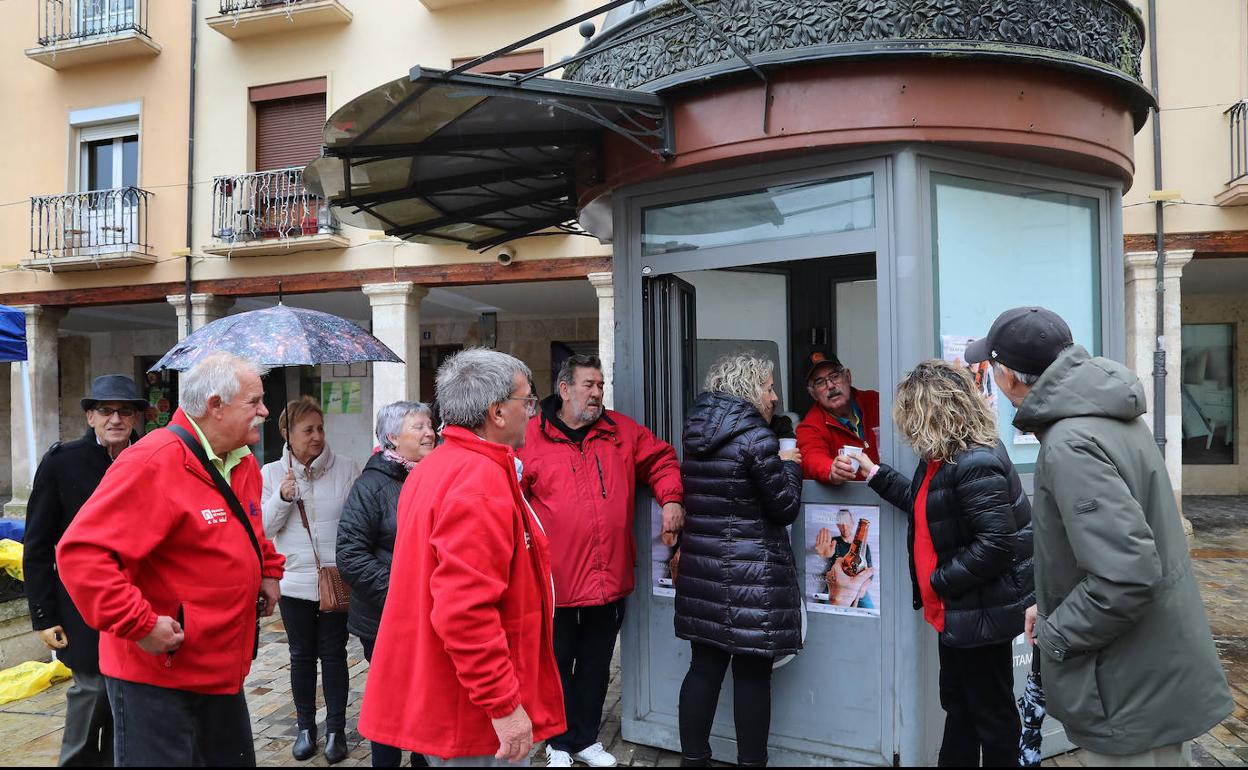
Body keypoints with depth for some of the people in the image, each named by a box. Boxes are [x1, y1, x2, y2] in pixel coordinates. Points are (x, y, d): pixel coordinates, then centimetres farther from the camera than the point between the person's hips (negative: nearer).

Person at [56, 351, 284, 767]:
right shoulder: (153, 463, -22)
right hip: (156, 676, -8)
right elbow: (80, 553, -26)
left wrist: (268, 570, 12)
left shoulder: (244, 464, 6)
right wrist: (139, 624, -27)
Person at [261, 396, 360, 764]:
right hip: (294, 581, 2)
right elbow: (264, 527, 0)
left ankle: (336, 730, 21)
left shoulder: (347, 469, -6)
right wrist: (282, 498, -16)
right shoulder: (271, 473, 1)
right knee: (302, 655, 15)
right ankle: (305, 728, 30)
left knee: (334, 655, 8)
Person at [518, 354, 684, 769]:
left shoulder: (621, 431, 5)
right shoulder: (530, 437, -7)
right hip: (556, 579, -3)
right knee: (558, 664, 13)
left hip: (611, 576, 4)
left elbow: (660, 459, 13)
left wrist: (671, 498, -3)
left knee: (596, 664, 18)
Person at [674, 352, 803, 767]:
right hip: (752, 577, -7)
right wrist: (790, 466, 7)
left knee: (705, 665, 13)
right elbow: (785, 507, -8)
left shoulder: (696, 433, 8)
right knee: (752, 673, 5)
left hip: (701, 571, 7)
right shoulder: (756, 438, -15)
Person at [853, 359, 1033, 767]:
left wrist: (940, 581, -19)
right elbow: (924, 505, 19)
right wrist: (874, 472, 19)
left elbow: (995, 543, -29)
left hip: (982, 613, -10)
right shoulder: (943, 456, 6)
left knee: (991, 716, 8)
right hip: (956, 610, 10)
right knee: (958, 706, 23)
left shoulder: (975, 463, -25)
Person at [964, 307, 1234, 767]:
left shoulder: (1070, 444, -27)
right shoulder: (1113, 415, 4)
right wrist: (1053, 608, 10)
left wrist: (1053, 635, -17)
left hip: (1135, 697, -9)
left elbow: (1127, 576, -32)